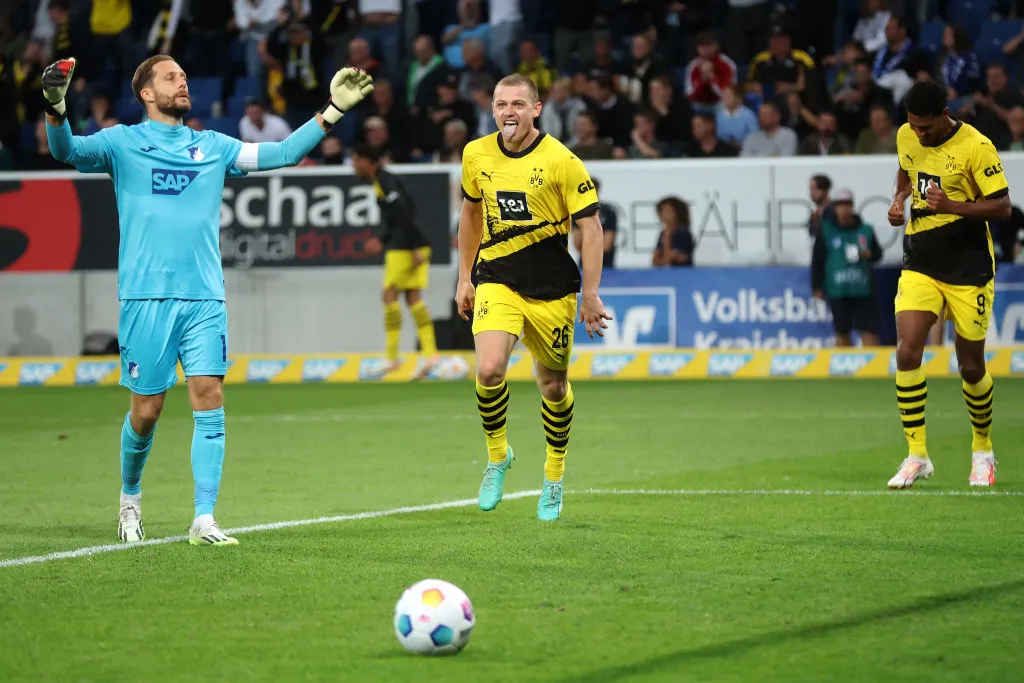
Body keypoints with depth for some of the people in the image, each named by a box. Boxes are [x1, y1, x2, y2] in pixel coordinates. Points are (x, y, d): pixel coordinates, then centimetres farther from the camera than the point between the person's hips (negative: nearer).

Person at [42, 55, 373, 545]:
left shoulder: (212, 146, 16)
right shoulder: (123, 142, 5)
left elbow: (282, 153, 15)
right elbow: (67, 151, -10)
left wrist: (333, 110, 7)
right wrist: (56, 109, -30)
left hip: (204, 297, 3)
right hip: (145, 297, -3)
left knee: (209, 400, -8)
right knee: (147, 409, 0)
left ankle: (204, 521, -7)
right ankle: (130, 497, 27)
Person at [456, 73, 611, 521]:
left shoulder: (561, 161, -13)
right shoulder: (477, 155, 0)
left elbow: (590, 226, -9)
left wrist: (591, 295, -12)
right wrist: (465, 276, 17)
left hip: (552, 289, -2)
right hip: (496, 280, 2)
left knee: (553, 385, 10)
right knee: (489, 370, -21)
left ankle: (554, 474, 34)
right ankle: (497, 455, 5)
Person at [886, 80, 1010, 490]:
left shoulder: (976, 147, -16)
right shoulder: (906, 136, 1)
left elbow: (1002, 207, -16)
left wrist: (952, 206, -29)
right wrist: (899, 199, 3)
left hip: (968, 269, -4)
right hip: (919, 266, 4)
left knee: (971, 366, 5)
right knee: (907, 352, -13)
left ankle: (982, 450, 30)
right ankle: (917, 456, -8)